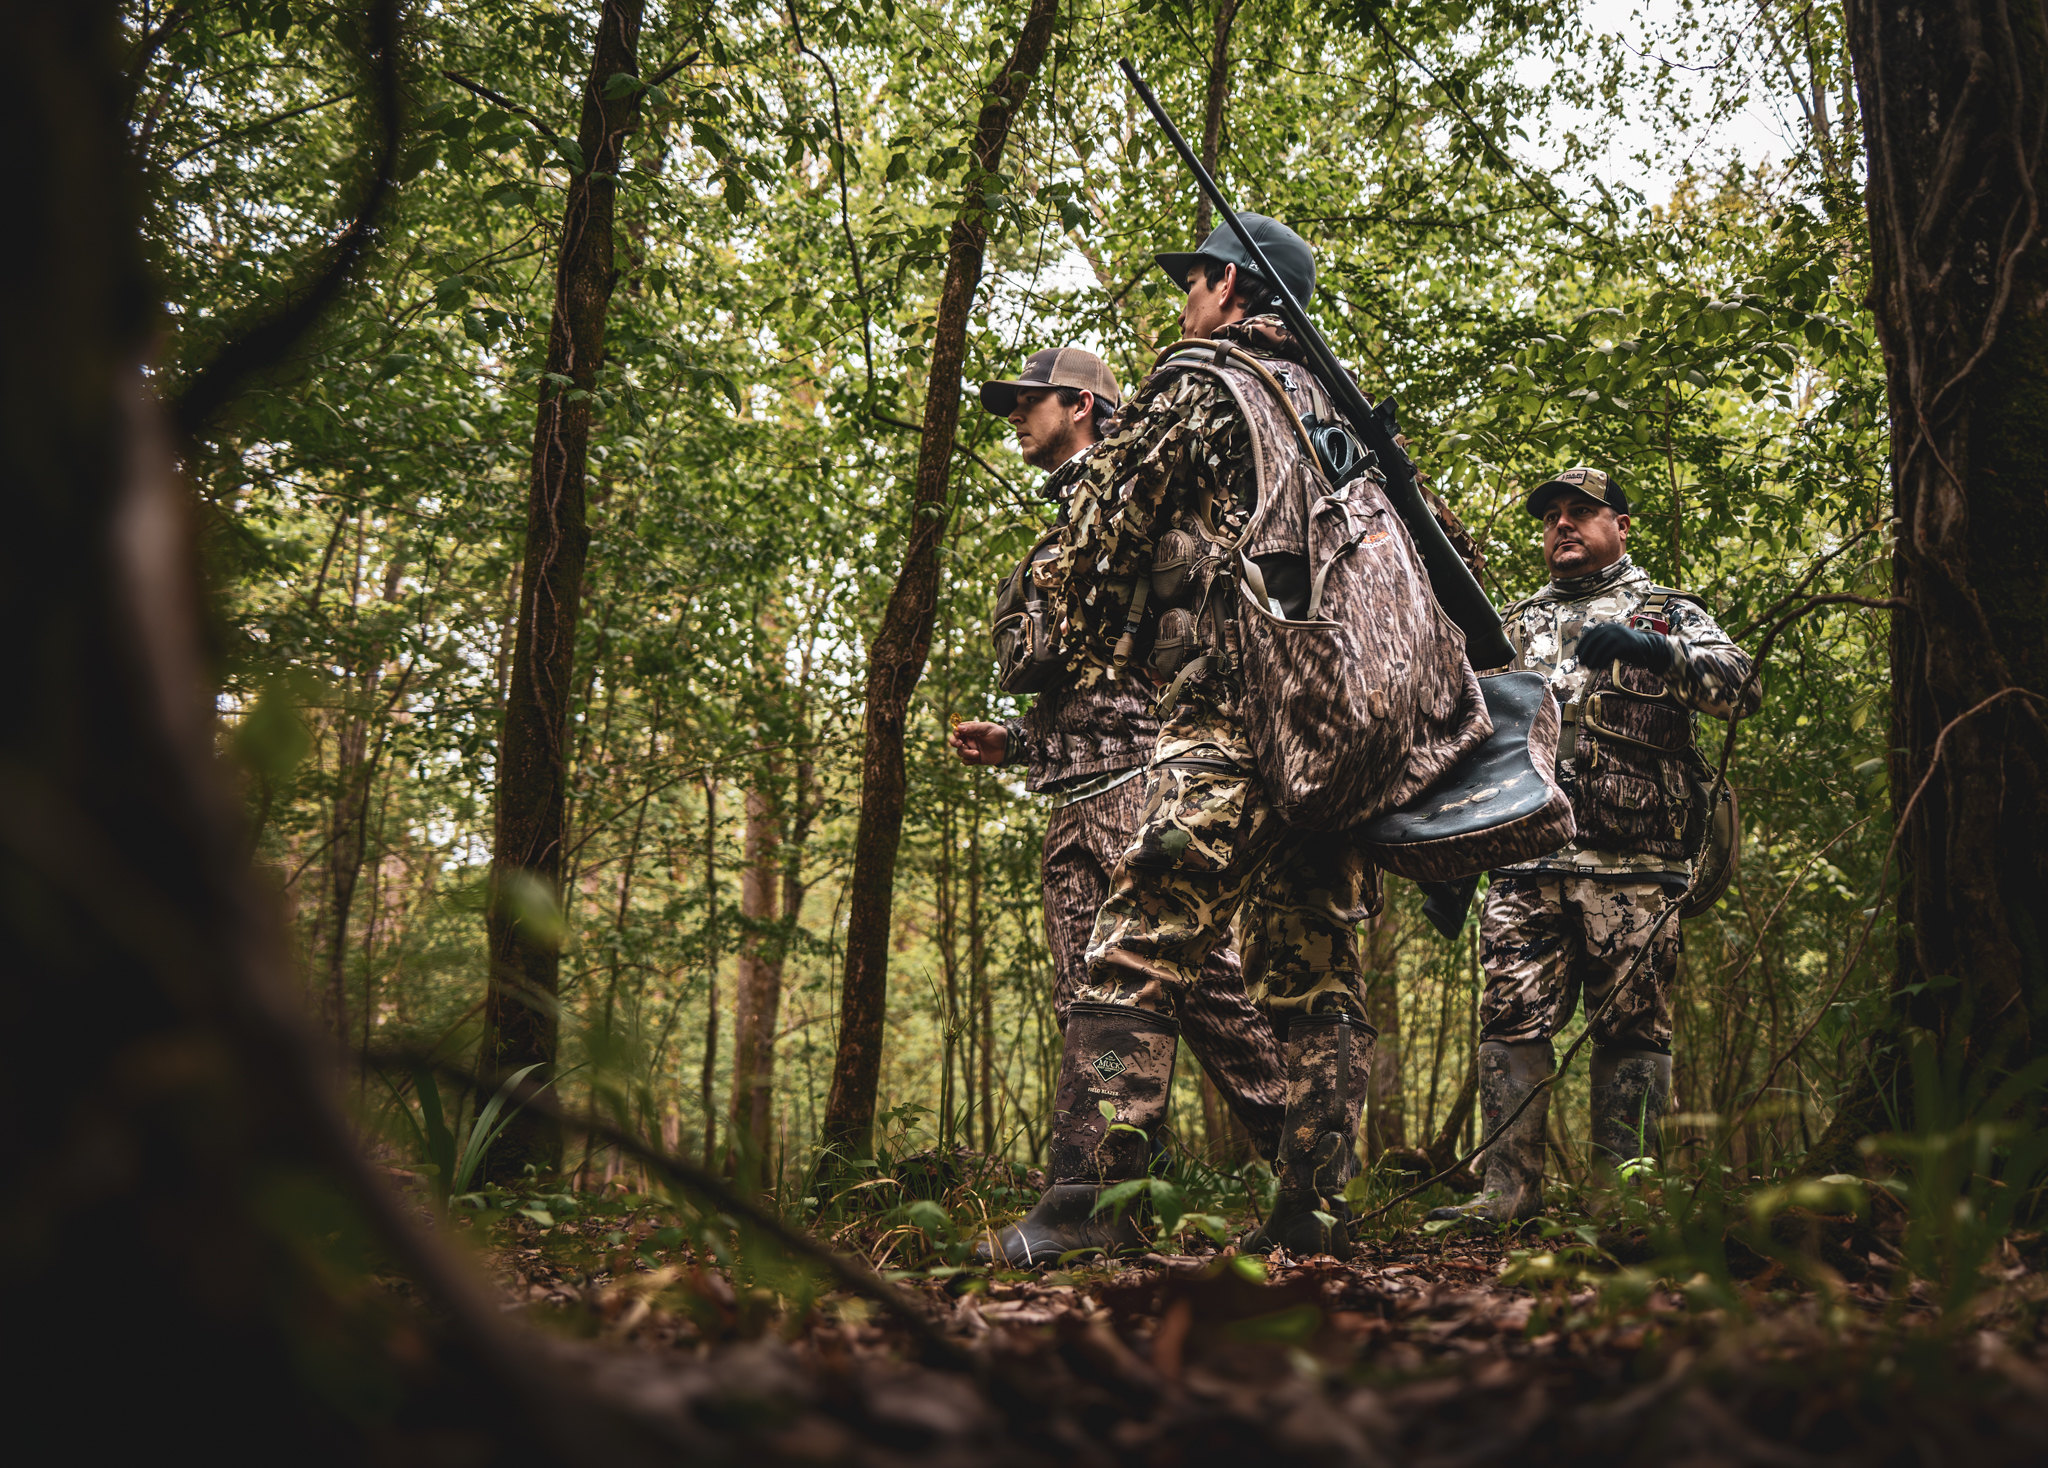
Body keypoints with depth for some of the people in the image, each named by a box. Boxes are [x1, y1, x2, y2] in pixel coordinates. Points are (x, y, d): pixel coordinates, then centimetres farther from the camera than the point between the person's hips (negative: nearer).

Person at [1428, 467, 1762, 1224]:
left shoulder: (1668, 613, 13)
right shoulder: (1515, 625, 24)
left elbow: (1741, 686, -4)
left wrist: (1652, 650, -19)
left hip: (1633, 865, -3)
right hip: (1526, 860, 3)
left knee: (1632, 1031, -2)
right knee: (1511, 1020, -4)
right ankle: (1508, 1188, -1)